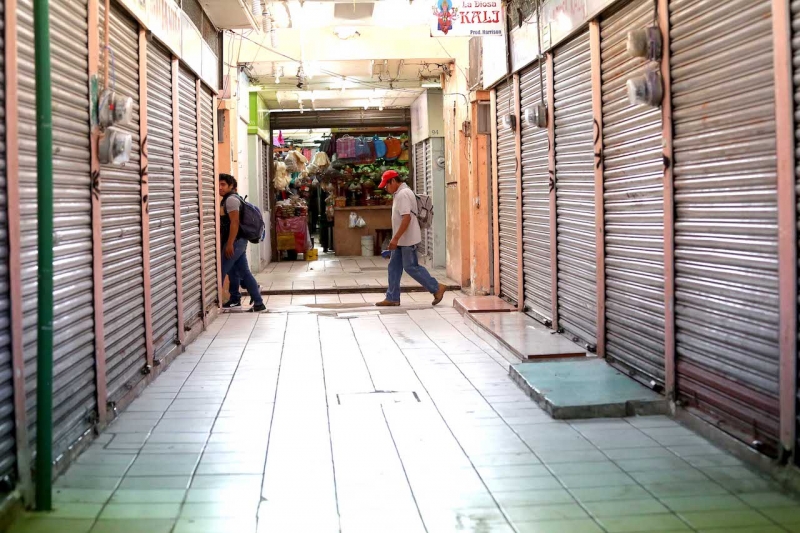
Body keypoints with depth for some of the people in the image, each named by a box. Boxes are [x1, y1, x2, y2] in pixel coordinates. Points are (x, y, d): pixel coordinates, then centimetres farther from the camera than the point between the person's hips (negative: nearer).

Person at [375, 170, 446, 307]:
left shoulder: (403, 194, -18)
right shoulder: (400, 193, 14)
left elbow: (406, 218, -26)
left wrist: (395, 238, -26)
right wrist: (396, 239, 21)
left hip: (407, 240, -10)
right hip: (402, 240, 10)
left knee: (411, 267, -5)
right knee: (394, 267, 9)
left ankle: (437, 288, 4)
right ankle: (392, 298, 13)